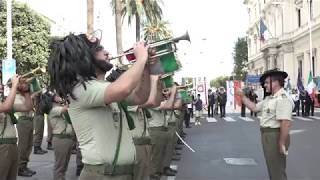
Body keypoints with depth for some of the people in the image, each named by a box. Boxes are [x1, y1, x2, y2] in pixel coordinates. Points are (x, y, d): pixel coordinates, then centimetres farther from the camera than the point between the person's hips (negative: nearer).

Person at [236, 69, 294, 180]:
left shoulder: (282, 99, -21)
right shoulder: (269, 99, 13)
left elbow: (286, 123, -28)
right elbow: (254, 107, 18)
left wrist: (282, 143, -27)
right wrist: (242, 96, 10)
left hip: (275, 136, -10)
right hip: (268, 135, 10)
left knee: (277, 171, 3)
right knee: (273, 168, 23)